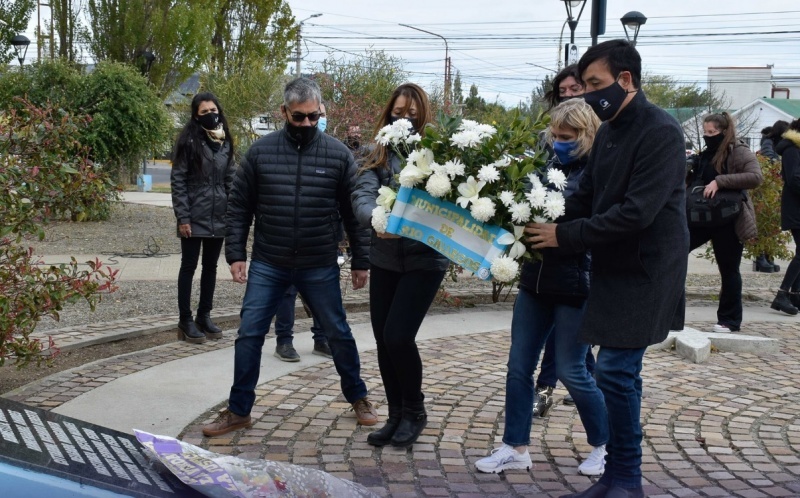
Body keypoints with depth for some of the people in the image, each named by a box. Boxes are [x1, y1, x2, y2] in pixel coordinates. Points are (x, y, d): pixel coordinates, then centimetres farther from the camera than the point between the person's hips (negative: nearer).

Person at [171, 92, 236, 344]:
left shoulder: (224, 141, 8)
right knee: (189, 267, 3)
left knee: (210, 267, 13)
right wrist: (183, 217, -14)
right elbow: (178, 181, -9)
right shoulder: (189, 140, -7)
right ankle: (185, 322, 10)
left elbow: (231, 179, 11)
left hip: (218, 217, 5)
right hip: (194, 217, -5)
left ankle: (204, 316, 25)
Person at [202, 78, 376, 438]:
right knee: (249, 334, 2)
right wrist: (235, 253, -3)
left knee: (338, 333, 12)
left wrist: (361, 261, 1)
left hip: (320, 267, 0)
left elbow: (354, 212, 1)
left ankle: (357, 397, 32)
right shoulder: (260, 151, -2)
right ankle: (238, 411, 16)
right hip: (267, 265, 1)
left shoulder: (338, 154, -3)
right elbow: (239, 206, 3)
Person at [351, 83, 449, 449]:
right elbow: (362, 195, -11)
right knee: (383, 339, 8)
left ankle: (414, 411, 13)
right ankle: (396, 416, 26)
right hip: (385, 258, 4)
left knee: (398, 336, -11)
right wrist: (375, 219, -31)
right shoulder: (379, 156, 5)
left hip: (424, 259, -4)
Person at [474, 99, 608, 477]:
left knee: (571, 371, 3)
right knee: (519, 366, 9)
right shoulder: (550, 167, 7)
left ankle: (605, 445, 25)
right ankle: (516, 448, 21)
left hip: (575, 285, -7)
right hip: (535, 280, 7)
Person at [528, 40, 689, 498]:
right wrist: (546, 227, -2)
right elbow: (586, 198, 13)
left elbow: (637, 212, -25)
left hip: (645, 270, -8)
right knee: (620, 371, 11)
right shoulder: (609, 131, 10)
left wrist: (565, 236, -20)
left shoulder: (661, 132, -18)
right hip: (615, 267, 8)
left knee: (616, 370, -8)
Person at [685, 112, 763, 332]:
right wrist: (686, 171, 2)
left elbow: (755, 177, -25)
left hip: (729, 222, -7)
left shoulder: (740, 152, -10)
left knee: (728, 271, 3)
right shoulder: (706, 155, 12)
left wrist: (719, 182, -30)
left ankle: (730, 320, 15)